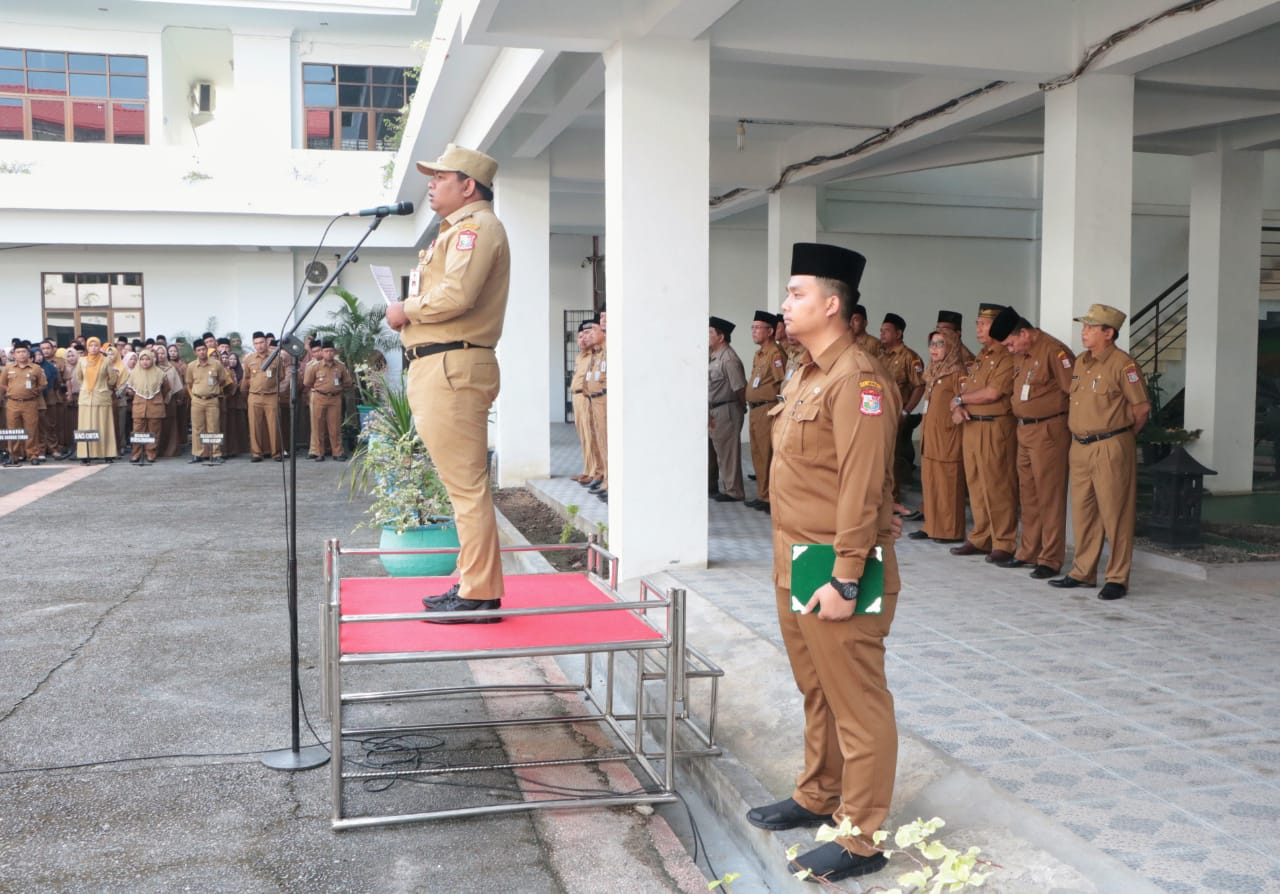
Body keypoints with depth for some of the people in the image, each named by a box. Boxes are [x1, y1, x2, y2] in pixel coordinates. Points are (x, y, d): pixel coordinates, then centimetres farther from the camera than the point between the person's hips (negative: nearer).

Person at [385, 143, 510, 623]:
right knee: (463, 482, 13)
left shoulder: (477, 226, -7)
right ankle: (471, 583, 20)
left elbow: (456, 294, -22)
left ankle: (480, 595, -8)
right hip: (440, 366, 11)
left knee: (465, 484, -10)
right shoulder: (461, 229, 27)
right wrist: (411, 313, 6)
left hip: (453, 366, -11)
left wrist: (407, 310, -8)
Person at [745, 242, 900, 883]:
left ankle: (861, 840, 13)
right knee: (816, 692, 22)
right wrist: (790, 562, 17)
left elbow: (861, 490, -21)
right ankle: (817, 797, 39)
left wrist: (844, 580, -22)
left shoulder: (857, 380, -17)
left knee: (856, 704, 2)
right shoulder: (805, 377, 13)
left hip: (834, 572, -10)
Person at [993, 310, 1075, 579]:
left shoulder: (1053, 351, -15)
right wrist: (1020, 419, 12)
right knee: (1028, 494, 14)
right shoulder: (1020, 354, 11)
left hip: (1048, 433, -9)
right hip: (1024, 431, 9)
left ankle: (1051, 559, 3)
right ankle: (1029, 552, 25)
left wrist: (1069, 423, -9)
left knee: (1049, 496, -3)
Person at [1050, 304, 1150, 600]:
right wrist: (1077, 432, 15)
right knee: (1082, 512, 13)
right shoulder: (1080, 363, 13)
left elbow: (1142, 408, -8)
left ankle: (1117, 579, 5)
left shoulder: (1123, 365, -11)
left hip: (1111, 449, -8)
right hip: (1080, 447, 8)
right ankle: (1083, 572, 22)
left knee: (1115, 514, -2)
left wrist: (1119, 437, 2)